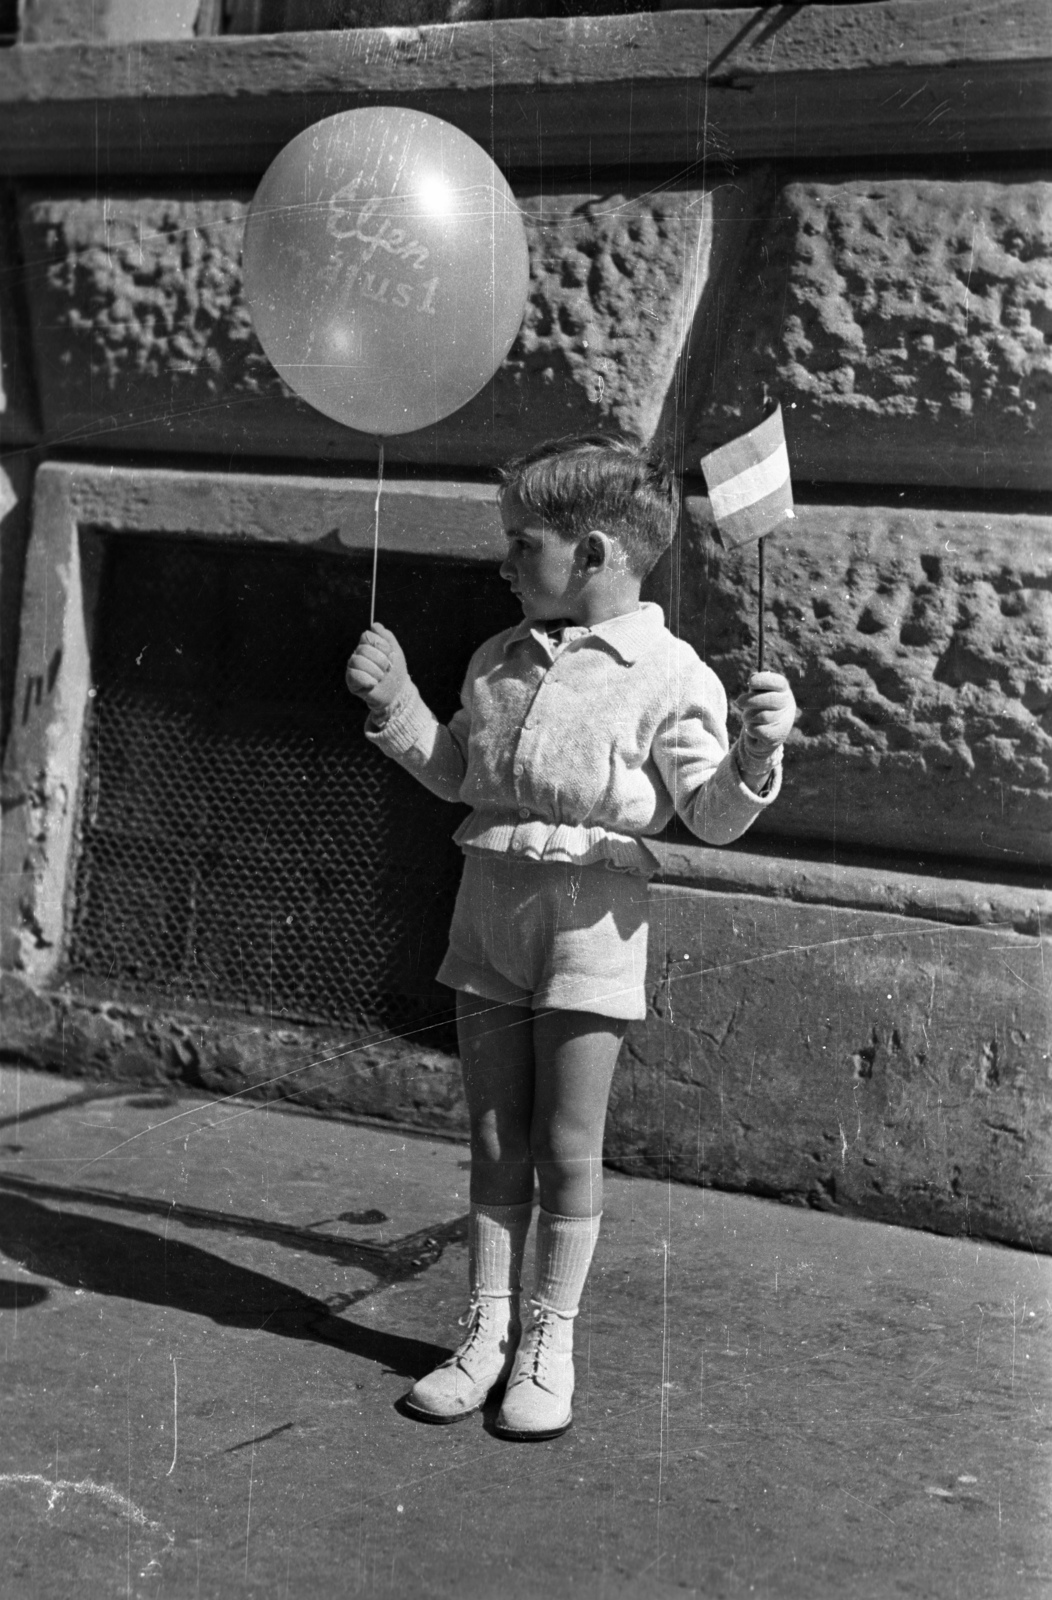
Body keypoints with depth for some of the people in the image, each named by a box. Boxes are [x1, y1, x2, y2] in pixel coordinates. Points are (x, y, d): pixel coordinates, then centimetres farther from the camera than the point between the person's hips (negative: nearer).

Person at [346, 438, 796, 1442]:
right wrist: (394, 699, 13)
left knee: (567, 1146, 3)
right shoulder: (498, 662, 12)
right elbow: (456, 774, 23)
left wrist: (755, 753, -29)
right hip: (490, 902, 5)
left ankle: (549, 1342, 17)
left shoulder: (668, 676, -7)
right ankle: (488, 1330, 20)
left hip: (591, 913, -5)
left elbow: (711, 816, -11)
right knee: (494, 1138, 10)